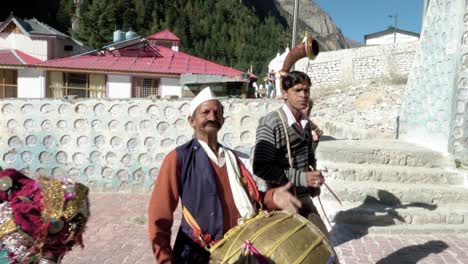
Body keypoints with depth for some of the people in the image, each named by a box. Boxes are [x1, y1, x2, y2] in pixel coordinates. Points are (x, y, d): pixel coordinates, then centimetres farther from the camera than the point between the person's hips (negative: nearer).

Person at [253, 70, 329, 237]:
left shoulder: (305, 123, 6)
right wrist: (302, 178, -25)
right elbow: (261, 168, -23)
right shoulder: (270, 124, -17)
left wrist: (314, 183, 3)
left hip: (303, 197, 7)